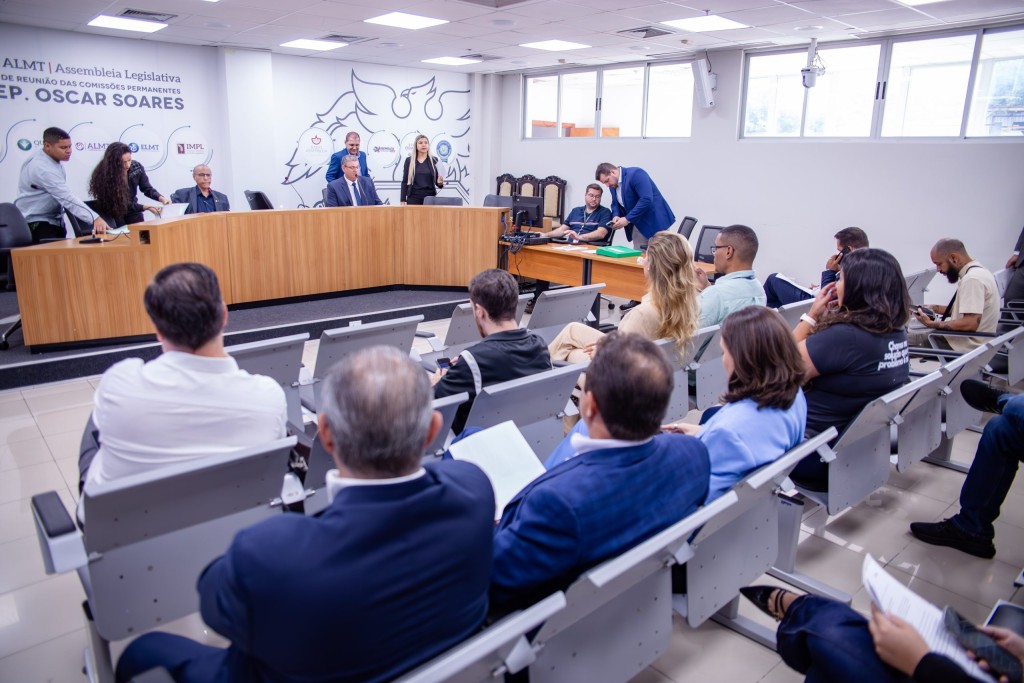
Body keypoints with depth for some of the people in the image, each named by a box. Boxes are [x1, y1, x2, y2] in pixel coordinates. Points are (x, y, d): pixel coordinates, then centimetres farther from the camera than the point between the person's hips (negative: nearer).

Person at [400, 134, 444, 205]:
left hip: (430, 197, 1)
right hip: (413, 197, -1)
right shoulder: (409, 160, 5)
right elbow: (404, 181, 5)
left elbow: (437, 182, 7)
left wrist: (440, 183, -18)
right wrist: (403, 200, -2)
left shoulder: (434, 160, 5)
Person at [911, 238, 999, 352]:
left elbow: (970, 323, -29)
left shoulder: (972, 279, -21)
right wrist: (935, 308, 12)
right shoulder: (978, 270, 11)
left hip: (964, 347, -10)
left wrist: (932, 324, -22)